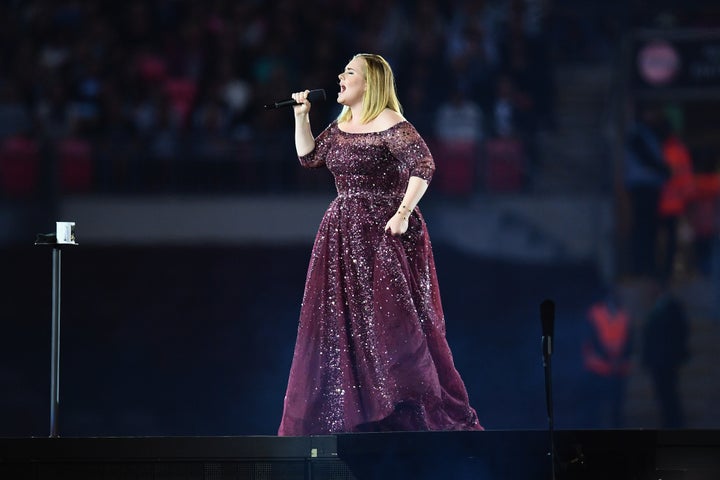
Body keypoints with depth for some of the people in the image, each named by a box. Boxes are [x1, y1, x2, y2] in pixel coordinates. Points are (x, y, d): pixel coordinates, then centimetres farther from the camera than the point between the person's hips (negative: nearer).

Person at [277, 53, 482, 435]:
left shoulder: (390, 124, -11)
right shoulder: (341, 126, 13)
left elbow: (424, 166, -19)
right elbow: (309, 157, 19)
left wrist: (402, 214, -23)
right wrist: (301, 116, 10)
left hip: (382, 232, -8)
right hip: (343, 235, 8)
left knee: (392, 323, -10)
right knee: (341, 325, 7)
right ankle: (351, 413, 13)